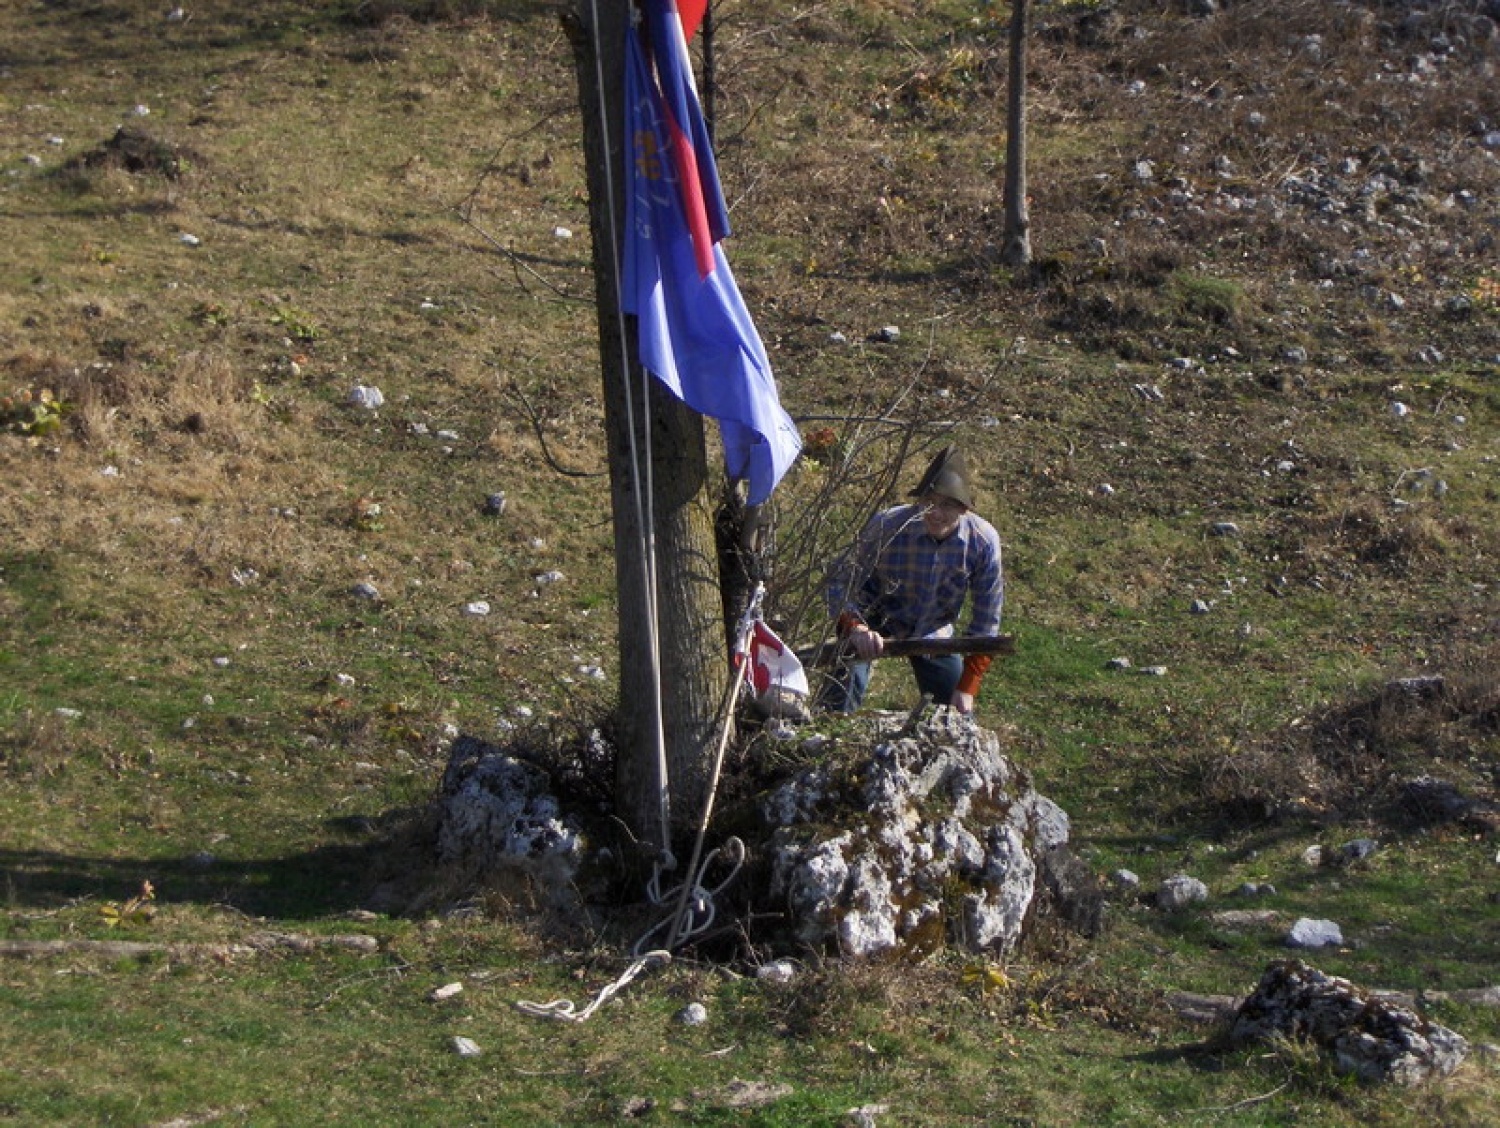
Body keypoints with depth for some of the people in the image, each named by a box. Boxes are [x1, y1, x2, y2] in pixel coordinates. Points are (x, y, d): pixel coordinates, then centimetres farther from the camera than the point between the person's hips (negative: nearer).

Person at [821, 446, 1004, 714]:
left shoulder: (984, 541, -25)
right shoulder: (886, 527, -33)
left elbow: (985, 622, -16)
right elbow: (840, 579, -25)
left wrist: (967, 688, -16)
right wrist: (855, 627, -44)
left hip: (933, 630, 2)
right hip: (874, 620, -2)